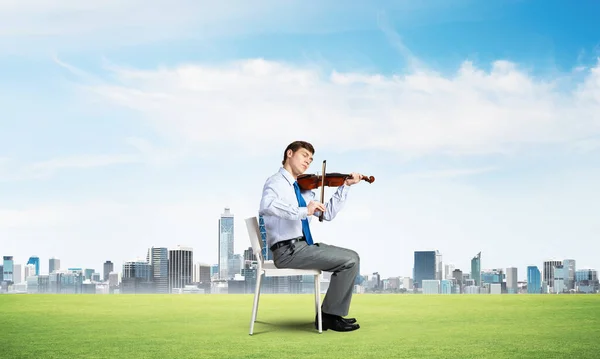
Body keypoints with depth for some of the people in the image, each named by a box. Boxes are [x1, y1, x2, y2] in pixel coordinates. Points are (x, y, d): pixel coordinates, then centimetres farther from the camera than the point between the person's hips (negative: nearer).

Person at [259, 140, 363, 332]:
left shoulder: (302, 189, 18)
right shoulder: (276, 182, -7)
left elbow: (327, 214, 15)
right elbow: (266, 206, -30)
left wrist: (345, 186, 9)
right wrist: (303, 211, -34)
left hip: (303, 247, 9)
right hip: (288, 250, -9)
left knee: (351, 257, 10)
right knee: (349, 260, -13)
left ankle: (334, 315, 9)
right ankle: (329, 315, -2)